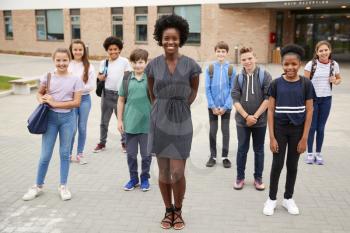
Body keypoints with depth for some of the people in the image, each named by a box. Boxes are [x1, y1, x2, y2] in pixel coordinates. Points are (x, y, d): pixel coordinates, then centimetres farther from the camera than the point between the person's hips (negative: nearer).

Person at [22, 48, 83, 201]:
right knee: (45, 155, 6)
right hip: (50, 117, 1)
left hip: (67, 118, -1)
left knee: (65, 153, 10)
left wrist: (55, 103, -15)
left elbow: (77, 102, -12)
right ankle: (38, 186, 23)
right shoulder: (47, 77, -2)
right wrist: (42, 100, -11)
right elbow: (39, 93, 12)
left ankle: (63, 186, 23)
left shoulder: (75, 80, -7)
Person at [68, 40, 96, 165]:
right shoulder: (67, 65, -4)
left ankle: (80, 154, 22)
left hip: (85, 99, 1)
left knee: (82, 128, 8)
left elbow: (91, 85, -5)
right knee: (72, 128, 1)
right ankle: (69, 154, 19)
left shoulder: (89, 67, -2)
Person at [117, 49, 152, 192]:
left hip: (147, 123, -2)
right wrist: (120, 120, 4)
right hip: (130, 123, 2)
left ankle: (145, 178, 28)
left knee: (146, 154, 10)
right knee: (131, 154, 12)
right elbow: (121, 100, 7)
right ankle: (133, 178, 29)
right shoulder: (127, 79, 2)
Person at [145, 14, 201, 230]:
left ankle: (178, 211, 21)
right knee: (164, 172, 8)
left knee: (177, 172, -3)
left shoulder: (191, 64, -6)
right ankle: (168, 210, 27)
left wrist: (182, 106, 10)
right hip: (159, 122, 2)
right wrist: (162, 109, 11)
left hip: (181, 122, -2)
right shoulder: (153, 64, -1)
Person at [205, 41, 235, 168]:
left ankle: (225, 156, 20)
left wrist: (225, 106, -10)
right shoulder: (210, 68, -3)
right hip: (213, 106, 0)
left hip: (226, 106, 0)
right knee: (212, 131, 8)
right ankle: (212, 156, 21)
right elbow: (207, 89, -4)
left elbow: (232, 89, -3)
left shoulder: (231, 69, -3)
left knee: (225, 131, 8)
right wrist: (213, 106, -9)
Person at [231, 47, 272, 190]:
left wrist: (255, 116, -13)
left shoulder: (265, 75, -6)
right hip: (242, 121, 1)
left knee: (259, 150, 11)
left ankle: (258, 178, 24)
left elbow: (268, 98, -10)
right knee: (242, 150, 9)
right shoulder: (239, 77, 0)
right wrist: (246, 116, -14)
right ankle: (240, 177, 22)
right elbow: (235, 99, -4)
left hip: (260, 121, -1)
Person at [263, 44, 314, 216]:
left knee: (292, 165, 13)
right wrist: (272, 137, -7)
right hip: (279, 129, -1)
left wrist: (304, 138, -6)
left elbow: (309, 112, -2)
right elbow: (270, 111, -4)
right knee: (277, 165, 6)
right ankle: (272, 199, 23)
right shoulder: (276, 84, -6)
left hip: (297, 130, 1)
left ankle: (288, 198, 30)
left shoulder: (306, 84, -5)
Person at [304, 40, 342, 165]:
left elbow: (339, 79, 16)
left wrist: (335, 81, -7)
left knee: (321, 128, 9)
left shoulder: (334, 65, 1)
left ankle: (318, 153, 22)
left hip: (326, 99, 2)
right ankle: (310, 153, 19)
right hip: (312, 98, -2)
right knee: (311, 127, 4)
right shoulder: (311, 64, -9)